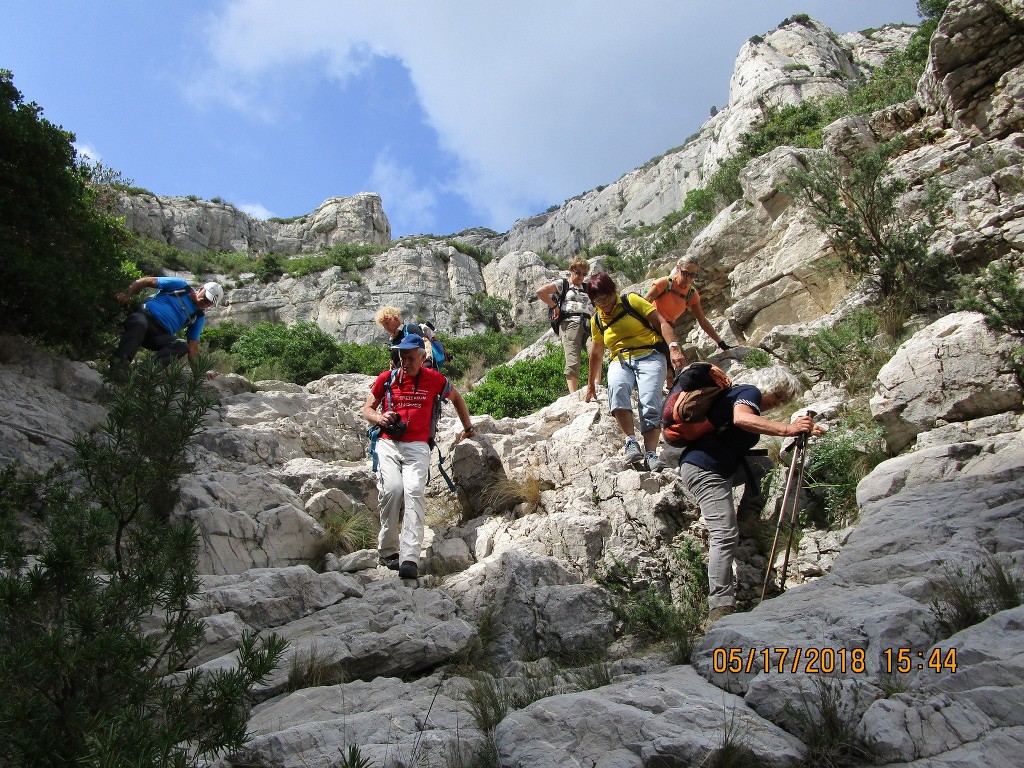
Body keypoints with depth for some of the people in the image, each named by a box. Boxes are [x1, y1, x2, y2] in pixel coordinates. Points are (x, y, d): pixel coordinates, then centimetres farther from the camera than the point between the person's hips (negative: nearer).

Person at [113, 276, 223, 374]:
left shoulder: (199, 317, 15)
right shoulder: (180, 286, 5)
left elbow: (193, 346, 11)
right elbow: (145, 281, 6)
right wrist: (127, 295, -9)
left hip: (160, 336, 3)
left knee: (183, 346, -27)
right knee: (139, 324, -40)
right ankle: (117, 364, -43)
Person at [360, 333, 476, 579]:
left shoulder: (434, 379, 7)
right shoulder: (386, 378, 8)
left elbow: (456, 398, 26)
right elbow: (366, 409, 17)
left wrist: (468, 427, 29)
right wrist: (380, 418, -6)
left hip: (417, 446, 0)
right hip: (388, 443, 1)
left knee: (414, 492, -22)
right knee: (392, 489, -23)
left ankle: (410, 558, -30)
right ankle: (388, 550, -8)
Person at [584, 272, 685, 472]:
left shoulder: (632, 301, 4)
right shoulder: (596, 320, 16)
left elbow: (662, 323, -1)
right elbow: (596, 353, 28)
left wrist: (673, 348, -16)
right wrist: (591, 383, 34)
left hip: (649, 357, -2)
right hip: (620, 361, 3)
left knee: (650, 404, -25)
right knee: (616, 387, -33)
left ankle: (651, 454, -32)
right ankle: (631, 442, -35)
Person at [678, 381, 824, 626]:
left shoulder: (742, 395, 22)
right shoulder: (749, 392, -8)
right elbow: (741, 418, -30)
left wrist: (802, 430, 11)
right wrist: (787, 428, -30)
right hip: (705, 470, -10)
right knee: (725, 536, -14)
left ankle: (742, 520, 12)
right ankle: (719, 610, -14)